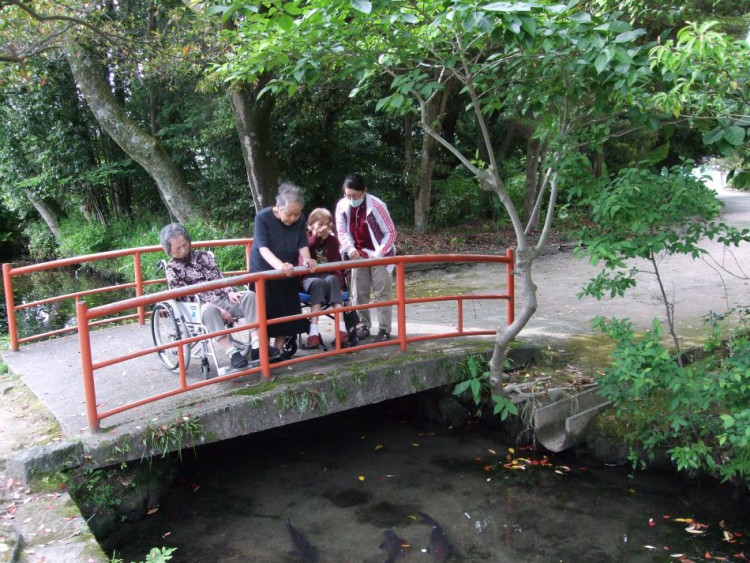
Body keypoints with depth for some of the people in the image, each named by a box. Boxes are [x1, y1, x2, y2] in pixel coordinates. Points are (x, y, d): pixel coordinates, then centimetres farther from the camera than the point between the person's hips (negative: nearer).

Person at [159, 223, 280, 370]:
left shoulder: (203, 256, 16)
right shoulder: (171, 269, 2)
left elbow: (218, 278, 14)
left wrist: (230, 292, -9)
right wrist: (217, 309, -16)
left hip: (222, 299, 5)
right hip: (200, 307, -4)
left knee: (249, 296, -23)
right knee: (209, 309, -40)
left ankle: (257, 346, -33)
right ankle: (232, 353, -45)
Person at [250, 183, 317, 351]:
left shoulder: (300, 219, -11)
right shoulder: (263, 217, -23)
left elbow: (303, 245, -11)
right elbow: (263, 248, -32)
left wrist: (307, 259, -34)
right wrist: (279, 264, -50)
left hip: (288, 273, 4)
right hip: (263, 271, -4)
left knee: (287, 313, 7)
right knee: (266, 314, -3)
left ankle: (279, 350, 20)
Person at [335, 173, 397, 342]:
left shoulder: (376, 205, -22)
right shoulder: (342, 206, -9)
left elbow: (390, 232, -14)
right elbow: (342, 231, 3)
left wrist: (379, 253, -21)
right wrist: (350, 248, -15)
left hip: (379, 255, -4)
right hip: (358, 255, 4)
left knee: (382, 293, -3)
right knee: (359, 293, 8)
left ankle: (384, 329, 5)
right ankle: (364, 325, 21)